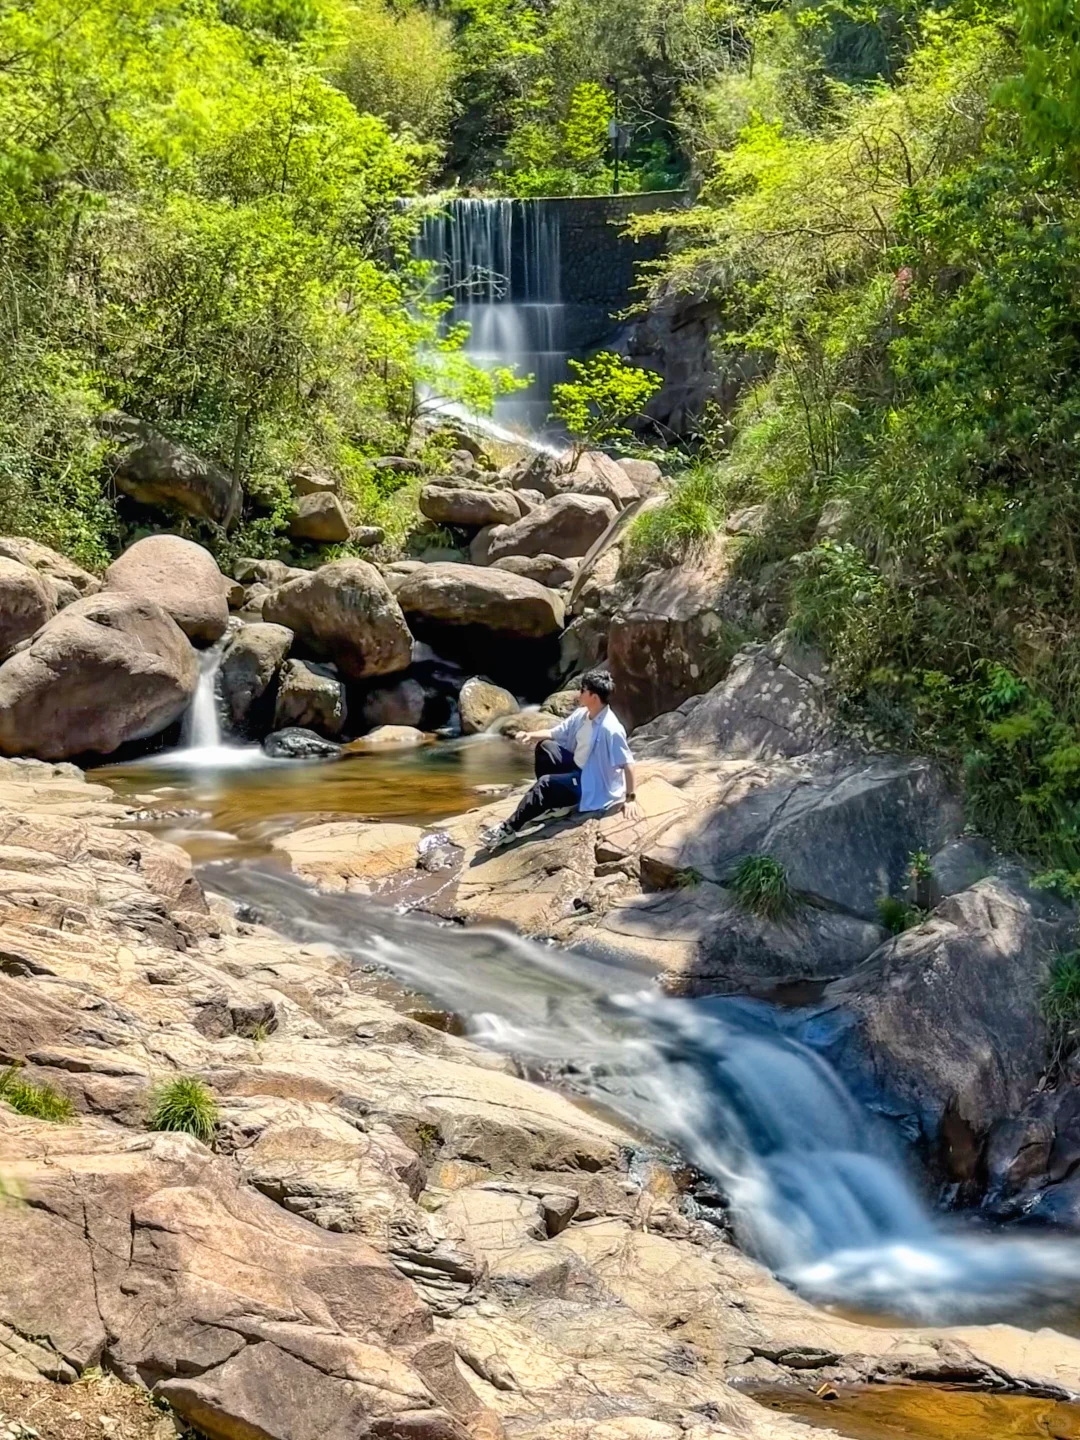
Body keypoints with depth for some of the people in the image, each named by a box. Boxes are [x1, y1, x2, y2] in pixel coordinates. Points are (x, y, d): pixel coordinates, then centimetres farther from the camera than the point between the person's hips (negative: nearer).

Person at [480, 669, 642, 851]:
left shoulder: (610, 728, -29)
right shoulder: (582, 714, -3)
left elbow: (628, 763, -26)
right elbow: (556, 733, 8)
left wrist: (630, 798, -26)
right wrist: (532, 735, -12)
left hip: (594, 784, -9)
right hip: (578, 768, 9)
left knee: (545, 784, -23)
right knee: (545, 747, 5)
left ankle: (509, 829, -17)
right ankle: (554, 802, 8)